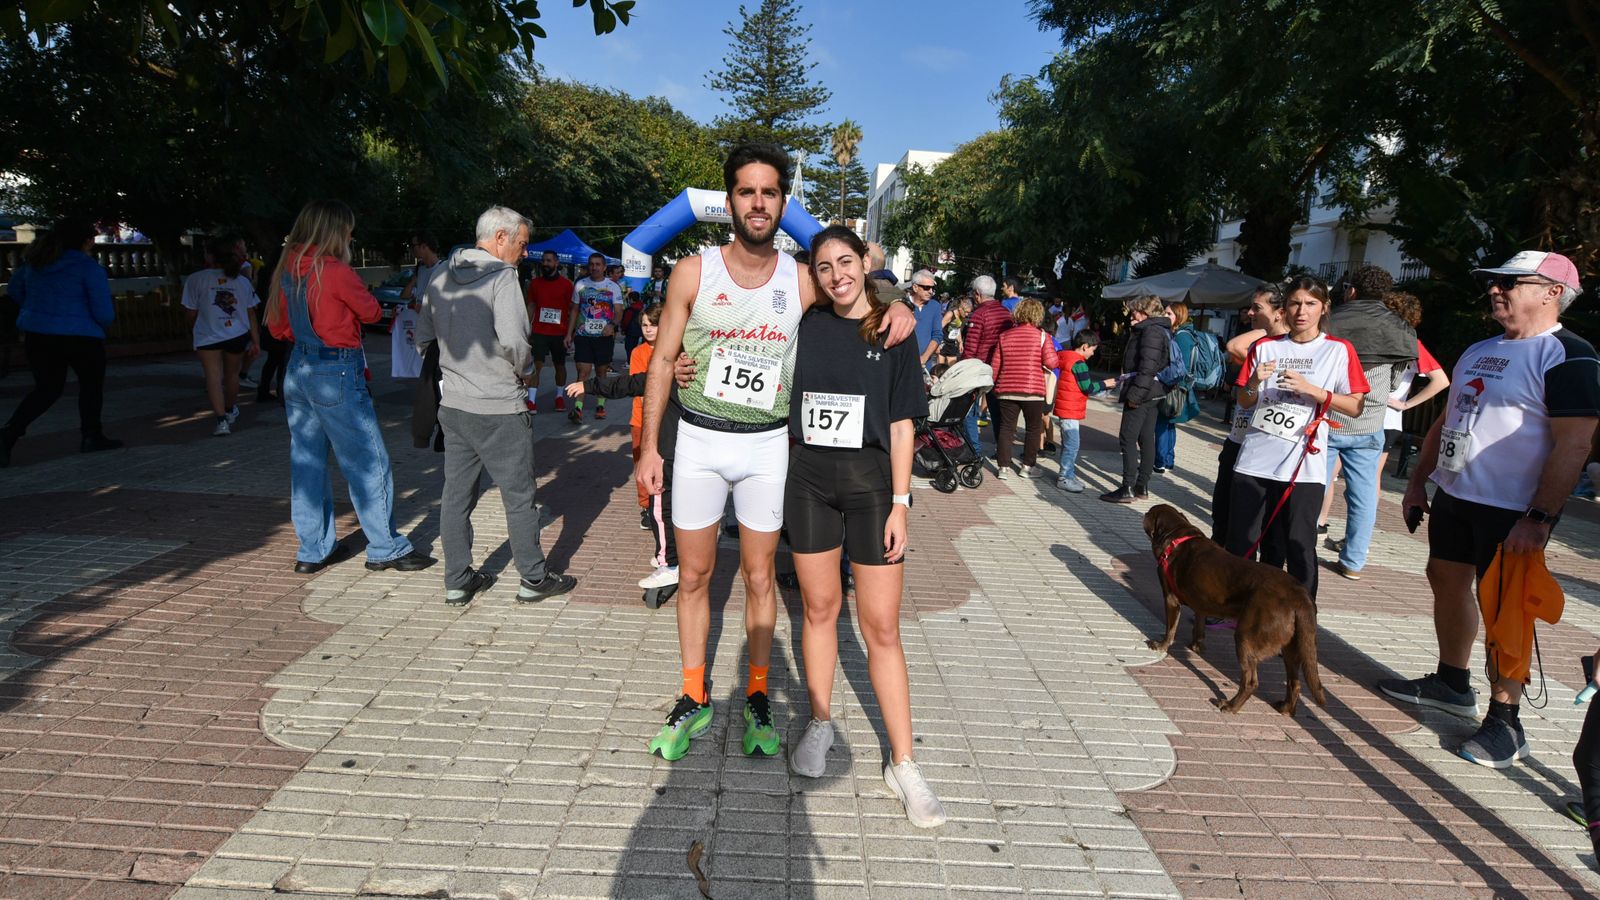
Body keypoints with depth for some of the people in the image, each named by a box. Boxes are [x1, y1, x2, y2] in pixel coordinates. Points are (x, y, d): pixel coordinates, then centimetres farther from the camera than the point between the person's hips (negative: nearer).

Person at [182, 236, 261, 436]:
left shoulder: (196, 279, -7)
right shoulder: (242, 280, 3)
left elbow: (191, 313, -3)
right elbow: (251, 314, 2)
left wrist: (193, 331, 17)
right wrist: (256, 342, 5)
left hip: (208, 336, -3)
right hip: (238, 335, 4)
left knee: (213, 377, -4)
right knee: (232, 374, 20)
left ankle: (222, 419, -17)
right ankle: (231, 411, 40)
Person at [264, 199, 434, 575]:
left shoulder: (287, 269, 7)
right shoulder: (336, 271, -15)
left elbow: (277, 326, 14)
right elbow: (372, 312, -1)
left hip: (298, 370, 8)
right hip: (336, 373, -8)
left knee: (306, 460, 13)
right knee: (369, 461, 0)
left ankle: (313, 550, 21)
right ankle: (385, 549, 6)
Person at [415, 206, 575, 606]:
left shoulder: (440, 278, 9)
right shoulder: (501, 276, -14)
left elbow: (423, 337, 15)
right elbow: (512, 340, -24)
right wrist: (524, 369, -5)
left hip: (453, 404, 7)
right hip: (498, 408, -7)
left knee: (456, 494, 13)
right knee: (519, 496, 5)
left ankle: (458, 581, 23)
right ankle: (534, 579, 17)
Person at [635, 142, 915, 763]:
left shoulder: (801, 283, -2)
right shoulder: (693, 272, -4)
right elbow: (663, 360, 0)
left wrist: (895, 304, -10)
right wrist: (649, 446, -3)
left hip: (766, 445, 0)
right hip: (698, 439, 0)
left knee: (759, 577, 9)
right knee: (693, 575, 9)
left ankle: (757, 699, 26)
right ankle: (694, 699, 26)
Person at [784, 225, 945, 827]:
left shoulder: (892, 332, -1)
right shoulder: (806, 327, 6)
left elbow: (901, 425, -3)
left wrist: (899, 503, -8)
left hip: (871, 482, -2)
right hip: (809, 480, 3)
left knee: (881, 627, -1)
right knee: (819, 606, 12)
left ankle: (902, 765, 10)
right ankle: (821, 723, 32)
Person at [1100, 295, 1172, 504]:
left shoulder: (1151, 331, -13)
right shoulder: (1161, 330, 19)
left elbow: (1148, 366, -23)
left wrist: (1135, 393, -24)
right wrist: (1120, 380, 23)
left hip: (1143, 392, -10)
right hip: (1155, 392, 10)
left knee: (1128, 438, -8)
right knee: (1146, 439, 11)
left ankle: (1128, 489, -8)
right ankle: (1142, 486, 17)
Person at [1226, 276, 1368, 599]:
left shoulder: (1339, 351, 3)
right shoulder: (1264, 347, 10)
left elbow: (1355, 407, -2)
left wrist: (1311, 389, -15)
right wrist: (1254, 383, -9)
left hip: (1303, 466, -2)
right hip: (1255, 460, 3)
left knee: (1298, 547, 2)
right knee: (1239, 544, 5)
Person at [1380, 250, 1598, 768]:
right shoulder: (1478, 352, 13)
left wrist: (1539, 518, -25)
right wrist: (1418, 481, 15)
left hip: (1512, 510, -8)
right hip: (1453, 495, 8)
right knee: (1446, 583, 15)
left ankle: (1505, 722, 10)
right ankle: (1452, 683, 31)